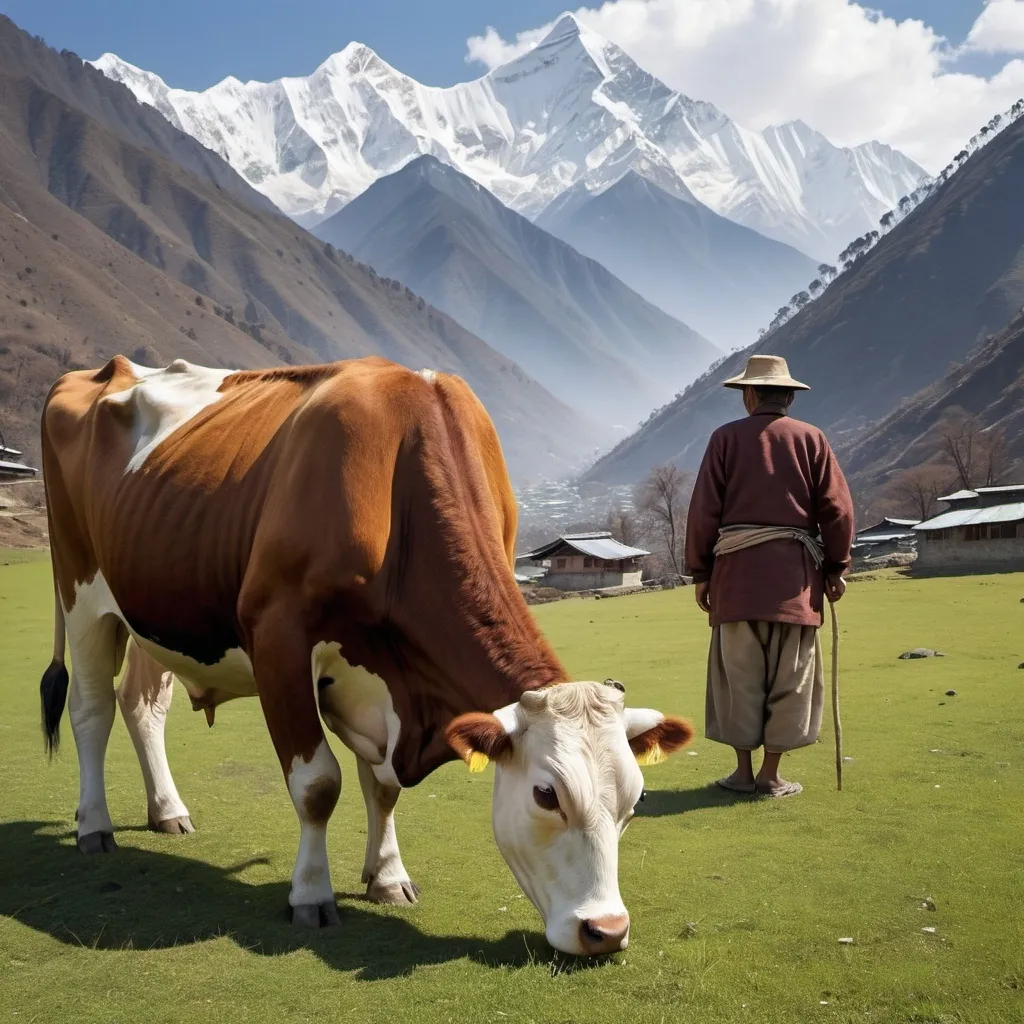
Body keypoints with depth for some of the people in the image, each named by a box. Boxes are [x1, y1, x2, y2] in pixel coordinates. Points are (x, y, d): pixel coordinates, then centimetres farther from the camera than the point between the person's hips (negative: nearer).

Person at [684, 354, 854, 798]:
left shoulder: (726, 438, 3)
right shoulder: (810, 438, 5)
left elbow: (704, 510, 0)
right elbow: (837, 509, 1)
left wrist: (700, 572, 6)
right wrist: (836, 568, 10)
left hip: (737, 570, 0)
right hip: (793, 571, 0)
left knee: (739, 675, 8)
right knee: (789, 677, 7)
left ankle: (743, 771, 11)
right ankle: (770, 775, 8)